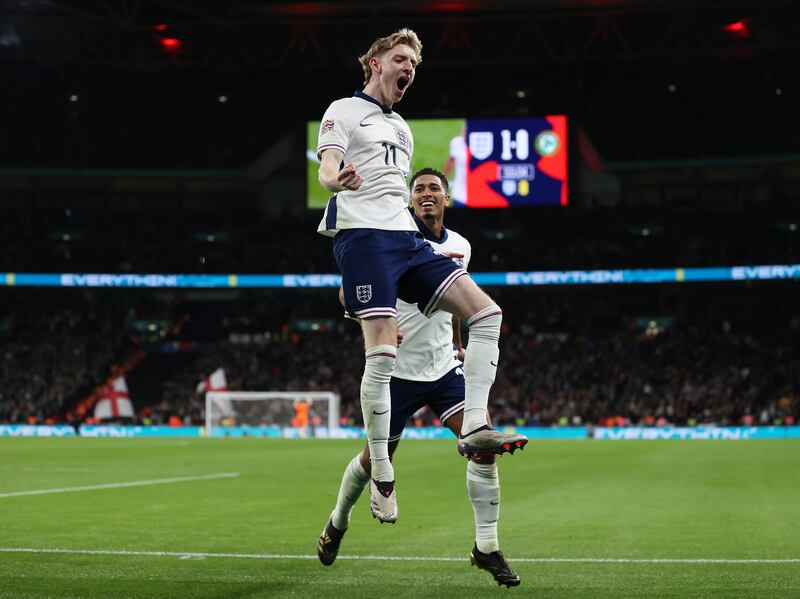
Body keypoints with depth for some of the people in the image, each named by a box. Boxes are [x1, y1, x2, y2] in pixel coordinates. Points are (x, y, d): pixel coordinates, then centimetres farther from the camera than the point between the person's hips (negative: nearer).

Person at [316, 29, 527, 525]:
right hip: (363, 236, -8)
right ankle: (381, 474, -9)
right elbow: (326, 170, -11)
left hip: (407, 239, 8)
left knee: (487, 314, -6)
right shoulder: (344, 112, 5)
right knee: (382, 351, -17)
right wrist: (337, 179, -35)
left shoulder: (402, 129, 27)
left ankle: (474, 428, -8)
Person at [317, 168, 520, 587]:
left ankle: (486, 548, -1)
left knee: (482, 445, -12)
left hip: (445, 368, 4)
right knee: (376, 458, 6)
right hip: (398, 369, -4)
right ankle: (337, 523, 36)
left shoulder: (460, 246, 6)